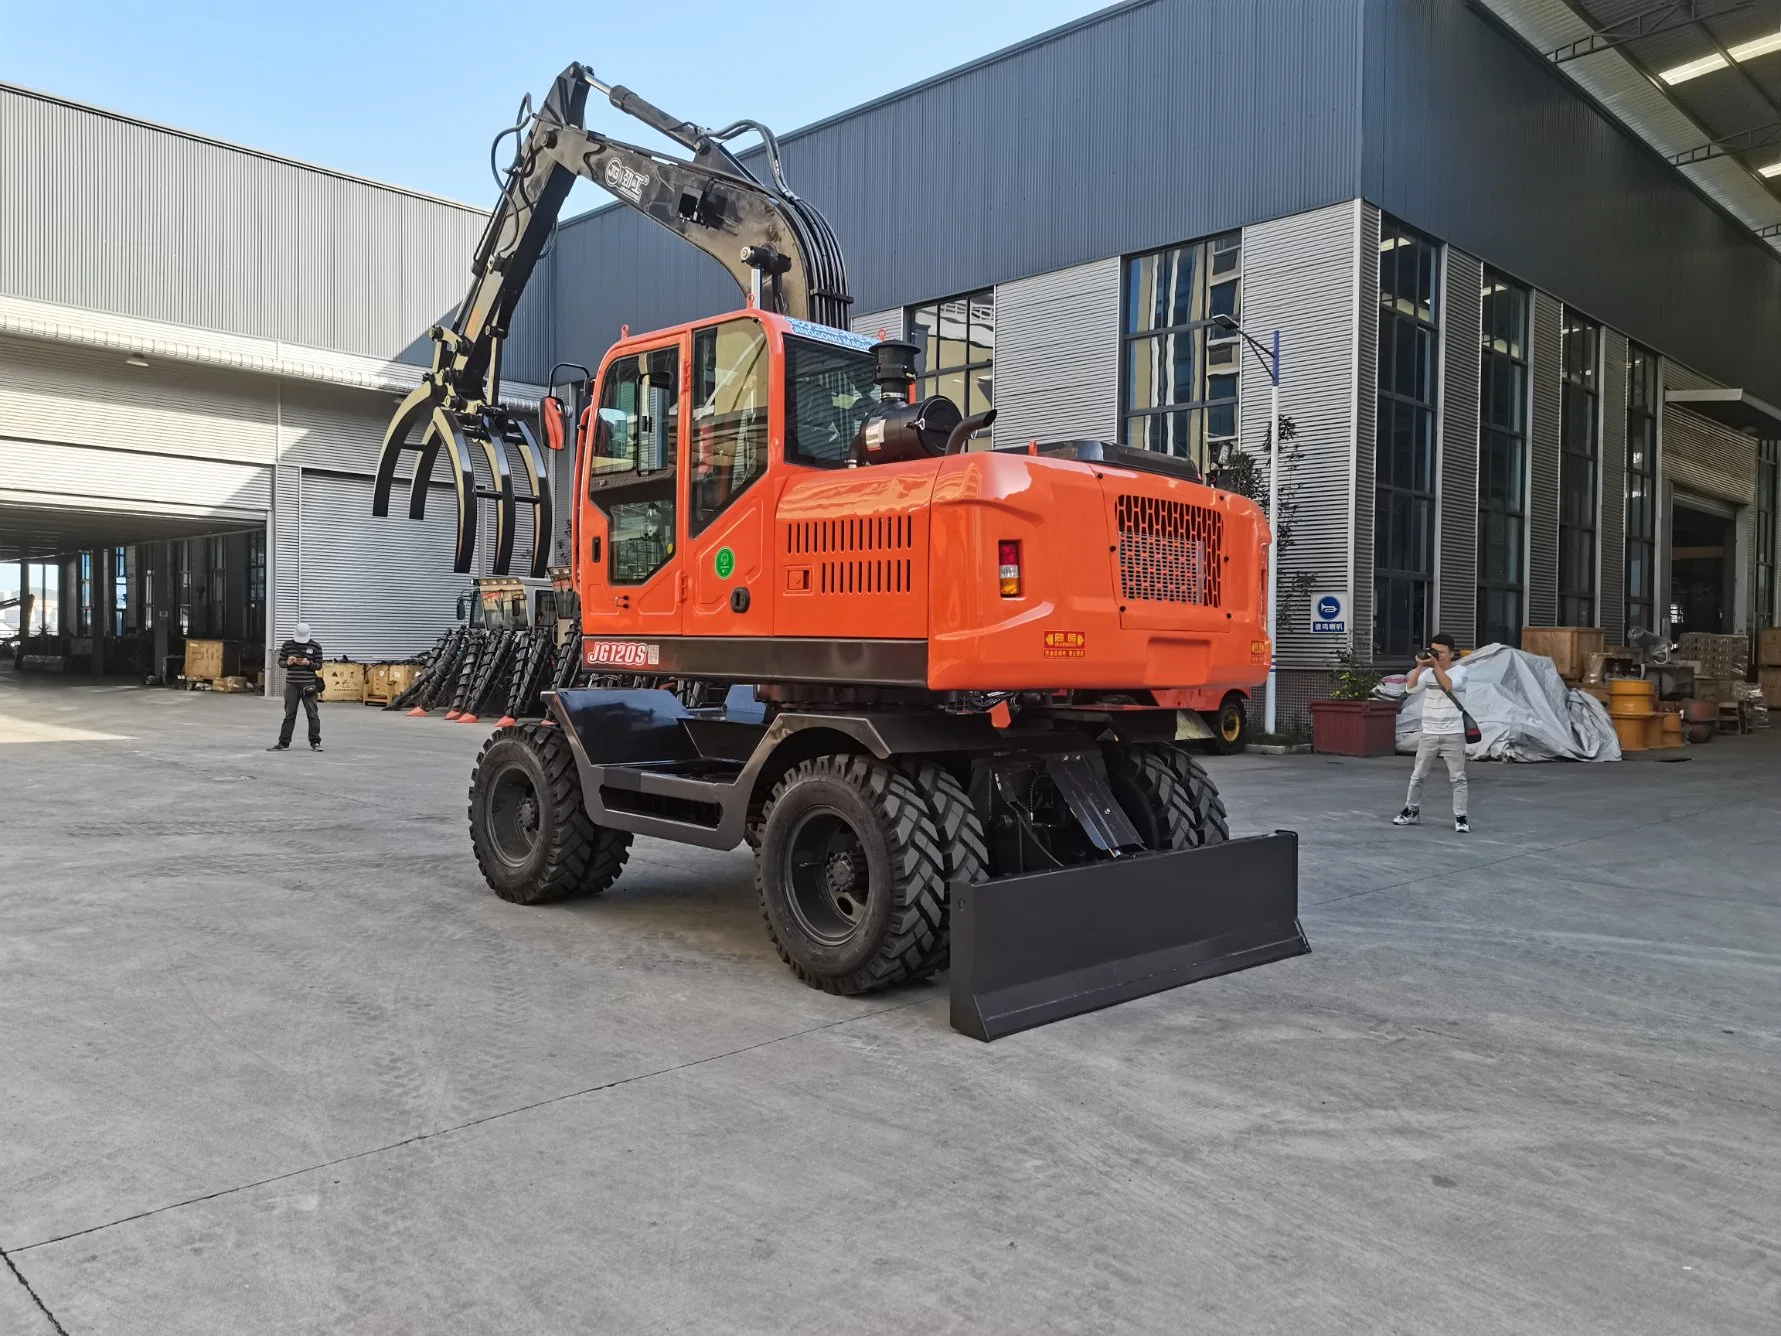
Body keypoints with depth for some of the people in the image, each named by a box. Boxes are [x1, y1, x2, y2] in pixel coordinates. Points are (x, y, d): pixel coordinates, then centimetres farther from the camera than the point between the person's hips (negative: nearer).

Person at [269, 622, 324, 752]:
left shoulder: (315, 647, 1)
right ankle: (283, 743, 11)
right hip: (291, 684, 2)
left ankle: (315, 743, 5)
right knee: (289, 715, 7)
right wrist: (287, 662, -11)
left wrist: (309, 663, -16)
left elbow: (319, 665, 3)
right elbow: (280, 662, 10)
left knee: (313, 714, -1)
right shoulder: (287, 645, 6)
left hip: (308, 685, -2)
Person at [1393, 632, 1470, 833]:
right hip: (1429, 733, 3)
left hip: (1453, 733, -3)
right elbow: (1411, 688, -10)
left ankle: (1461, 817, 6)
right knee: (1417, 775, 10)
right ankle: (1412, 811, 23)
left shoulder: (1460, 670, -4)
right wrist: (1420, 665, -17)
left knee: (1458, 777, -1)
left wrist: (1435, 664, -24)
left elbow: (1448, 685, -23)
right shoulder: (1428, 672, 5)